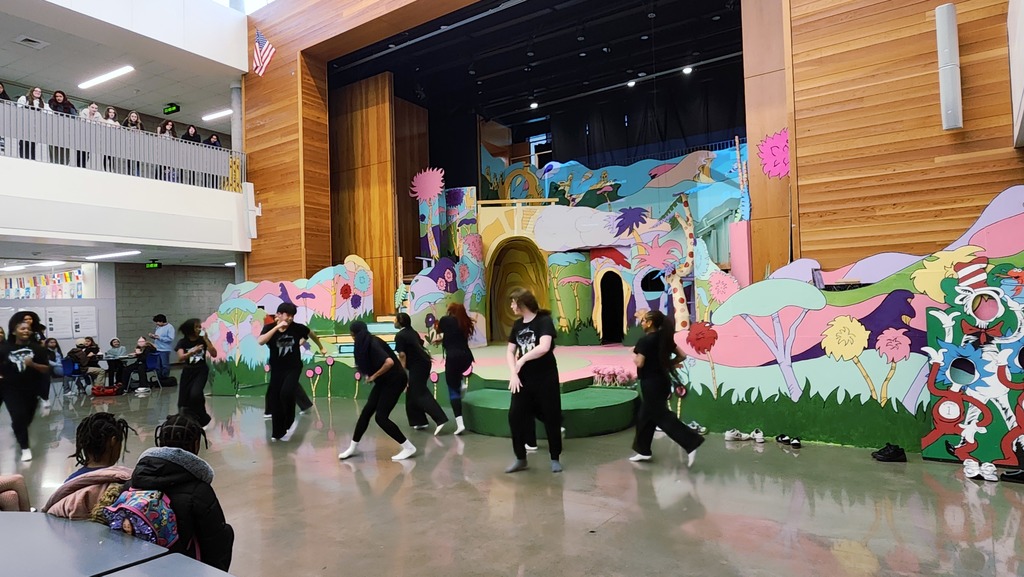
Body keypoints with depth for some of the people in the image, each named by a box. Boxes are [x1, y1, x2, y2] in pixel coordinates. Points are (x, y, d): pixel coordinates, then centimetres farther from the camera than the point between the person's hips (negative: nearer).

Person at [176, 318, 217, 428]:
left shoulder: (202, 340, -4)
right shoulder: (183, 342, -5)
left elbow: (214, 354, -14)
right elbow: (180, 358, -20)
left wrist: (206, 339, -19)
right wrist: (193, 351, -36)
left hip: (201, 371, -2)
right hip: (188, 371, 2)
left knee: (195, 394, -24)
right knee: (184, 399, 2)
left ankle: (201, 419, -4)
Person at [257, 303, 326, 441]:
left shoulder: (297, 327, -9)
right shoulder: (269, 328, -8)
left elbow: (311, 334, 11)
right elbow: (260, 341, -28)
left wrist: (321, 348, 24)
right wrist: (277, 327, -30)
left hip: (294, 368, -2)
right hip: (277, 370, 2)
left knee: (286, 393, -25)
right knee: (275, 401, 7)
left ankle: (289, 422, 1)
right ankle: (277, 433, 25)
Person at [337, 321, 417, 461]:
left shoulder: (373, 344, -23)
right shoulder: (367, 344, 5)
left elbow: (389, 362, -36)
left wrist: (374, 376, -22)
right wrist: (366, 372, 0)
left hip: (394, 381, -9)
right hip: (384, 381, 9)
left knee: (381, 417, -10)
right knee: (366, 412, 10)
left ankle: (408, 447, -2)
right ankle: (353, 447, 24)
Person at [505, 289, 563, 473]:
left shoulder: (544, 321, -12)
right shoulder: (517, 324, 7)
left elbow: (544, 347, -27)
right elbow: (509, 351, 7)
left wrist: (522, 360, -15)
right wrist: (513, 373, -9)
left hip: (546, 378, -6)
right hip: (523, 379, 6)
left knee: (551, 417, 4)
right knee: (515, 416, 3)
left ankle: (555, 458, 20)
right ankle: (520, 458, 18)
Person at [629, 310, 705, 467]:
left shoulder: (645, 340, -17)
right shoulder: (664, 338, 7)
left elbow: (639, 363, -21)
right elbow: (682, 355, 7)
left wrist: (634, 354, -1)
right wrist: (667, 364, 11)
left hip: (651, 383, -9)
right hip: (662, 380, 9)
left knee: (662, 417, -4)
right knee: (645, 416, 17)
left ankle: (691, 444, -10)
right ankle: (643, 451, 24)